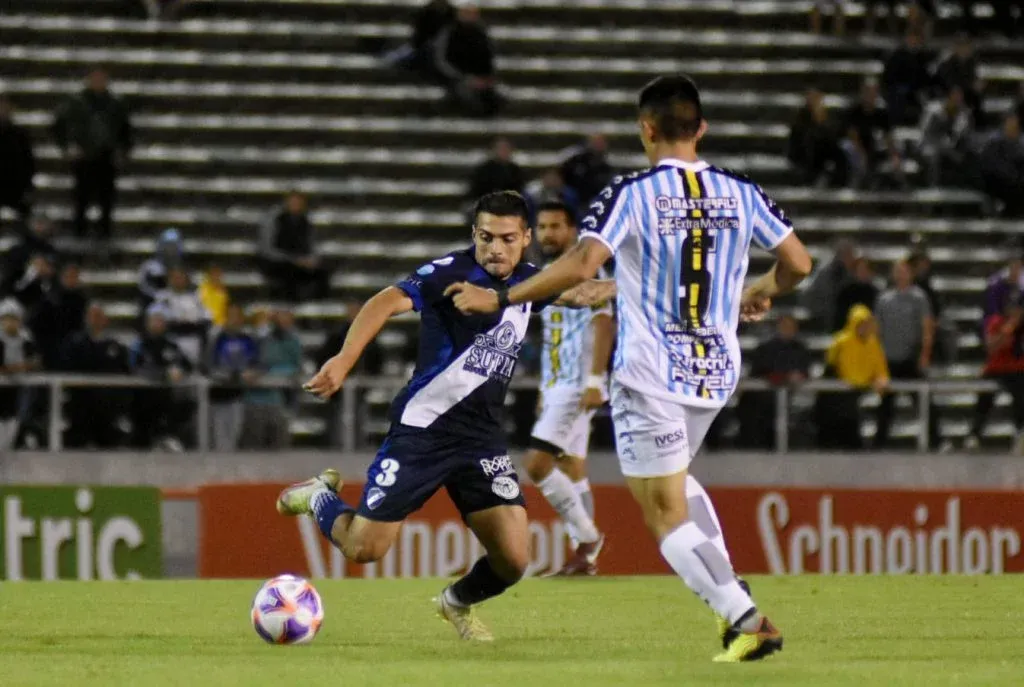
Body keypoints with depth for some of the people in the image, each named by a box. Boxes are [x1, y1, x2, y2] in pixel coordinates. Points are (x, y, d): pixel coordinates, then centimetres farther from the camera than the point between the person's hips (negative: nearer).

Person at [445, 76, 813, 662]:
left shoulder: (630, 194, -11)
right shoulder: (741, 194, 2)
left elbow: (580, 267, -22)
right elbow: (798, 262, 4)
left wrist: (500, 299, -12)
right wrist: (762, 293, 26)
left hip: (650, 376, -5)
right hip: (718, 372, 5)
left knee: (668, 516, 1)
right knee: (676, 480, 30)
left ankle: (745, 618, -14)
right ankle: (727, 587, 12)